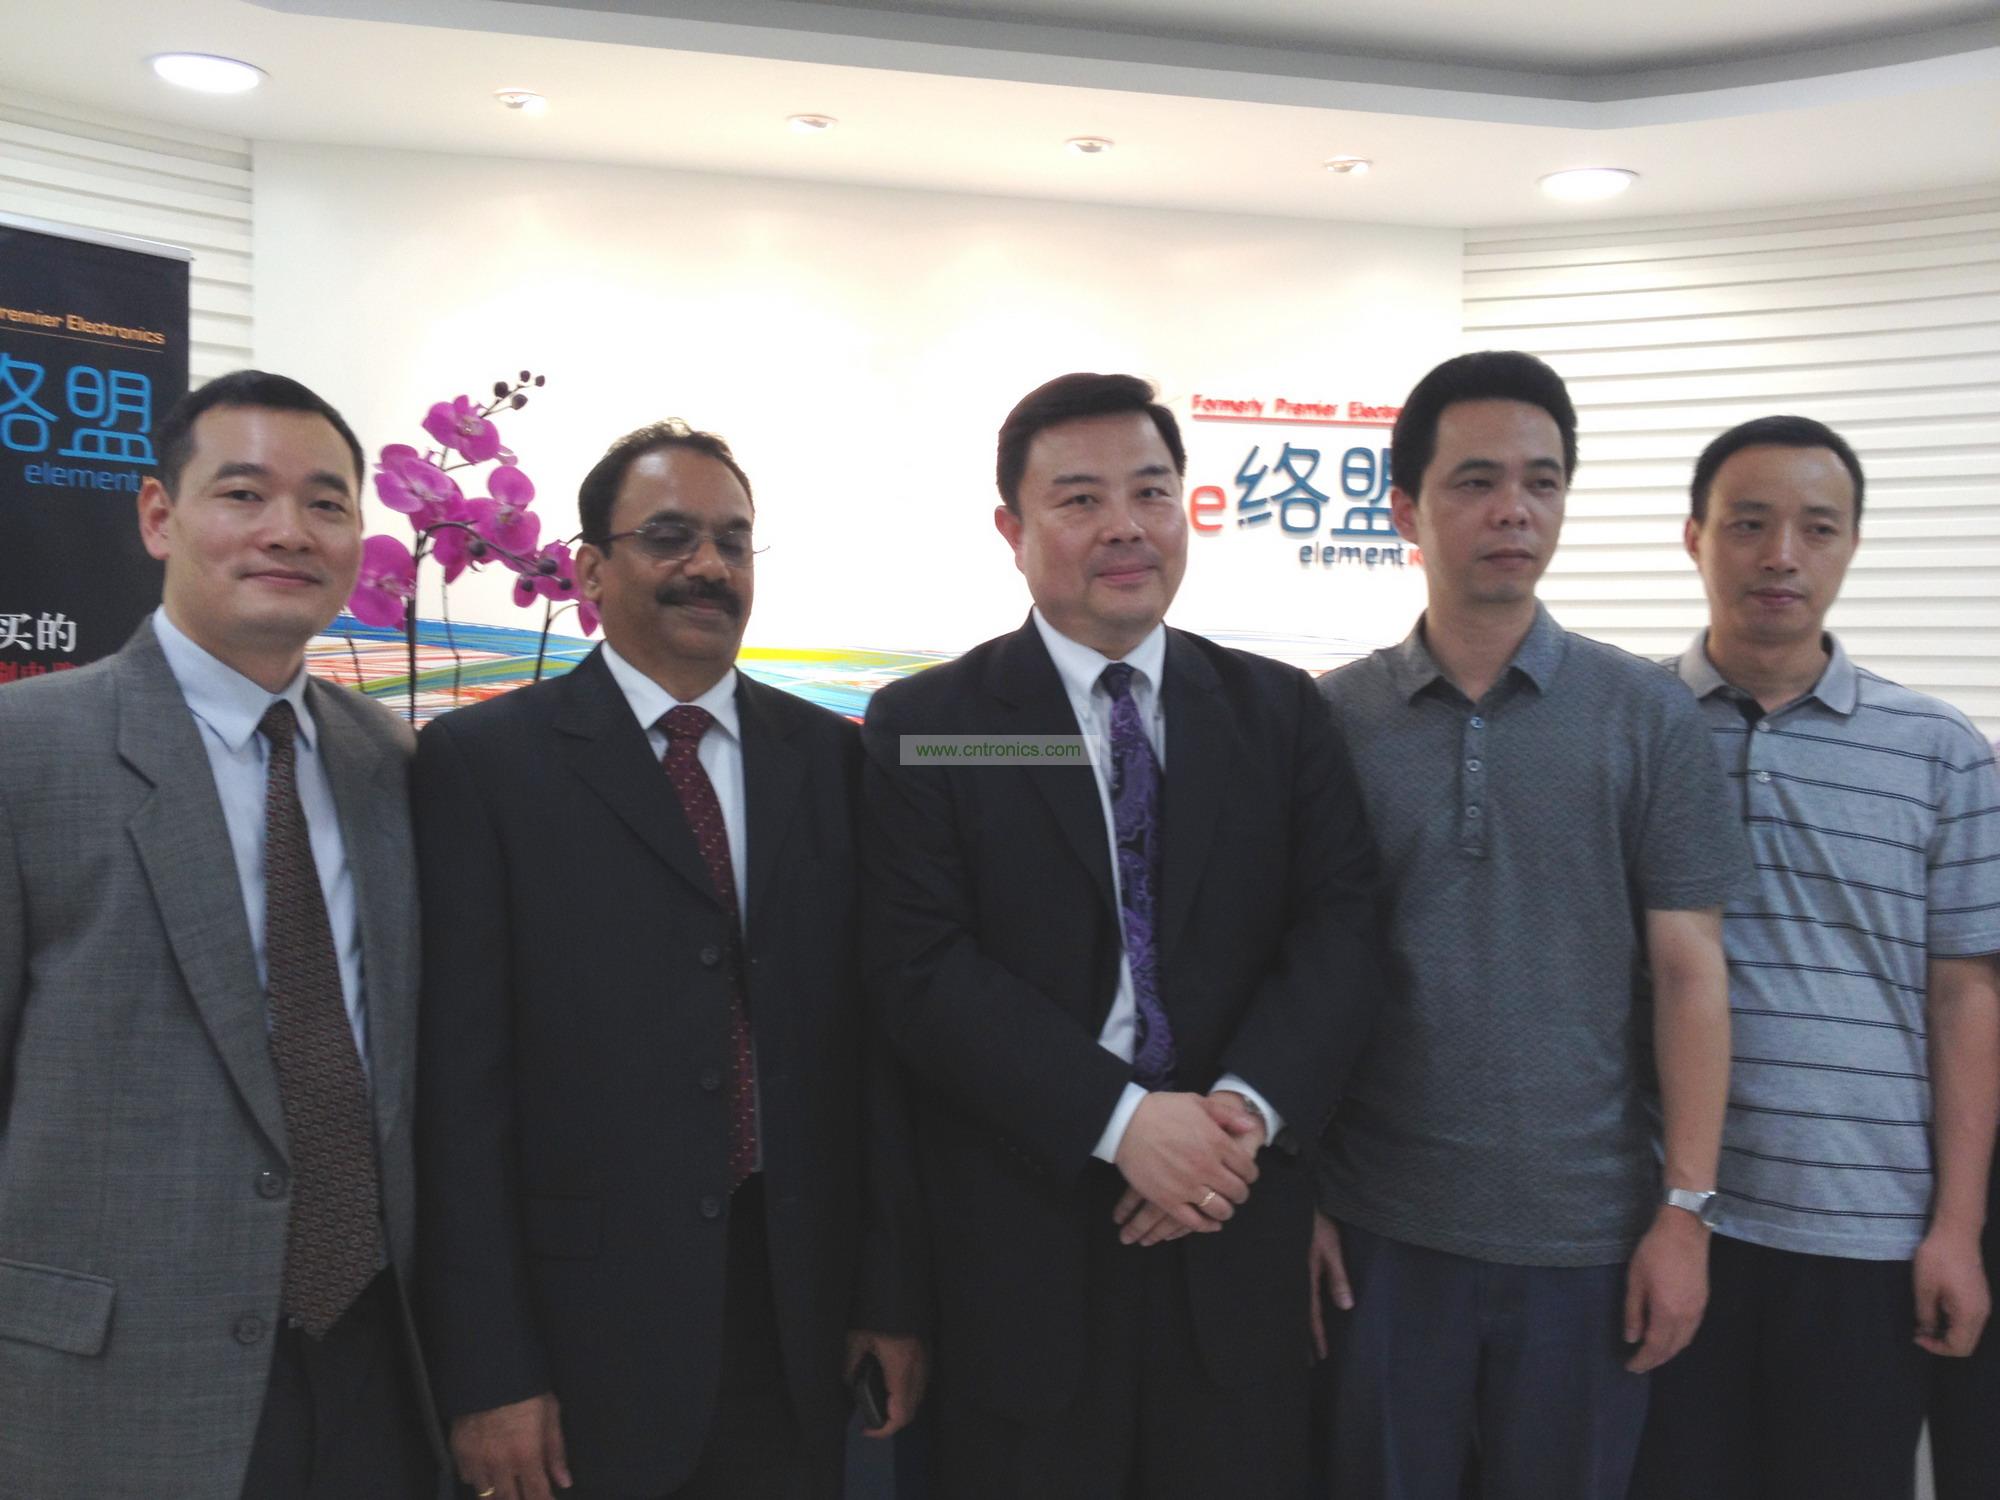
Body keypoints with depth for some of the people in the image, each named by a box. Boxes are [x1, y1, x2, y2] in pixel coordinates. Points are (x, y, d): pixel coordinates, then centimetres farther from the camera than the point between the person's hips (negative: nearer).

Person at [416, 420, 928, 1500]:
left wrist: (895, 1296, 4)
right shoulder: (484, 762, -4)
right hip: (587, 1333, -3)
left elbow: (874, 1035, 5)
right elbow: (459, 1077, -7)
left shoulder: (831, 757, 6)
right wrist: (488, 1371, -9)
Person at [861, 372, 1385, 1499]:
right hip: (1024, 1242, -2)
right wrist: (1123, 1120, -18)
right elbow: (928, 973, -10)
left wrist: (1247, 1106, -17)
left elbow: (1341, 931, -1)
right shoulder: (926, 727, -2)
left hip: (1240, 1226, 2)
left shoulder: (1279, 711, 6)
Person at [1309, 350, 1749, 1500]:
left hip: (1587, 1232, 0)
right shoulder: (1328, 719, -1)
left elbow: (1689, 971, -1)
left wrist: (1686, 1208, -5)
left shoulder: (1649, 716, -2)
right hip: (1378, 1227, 0)